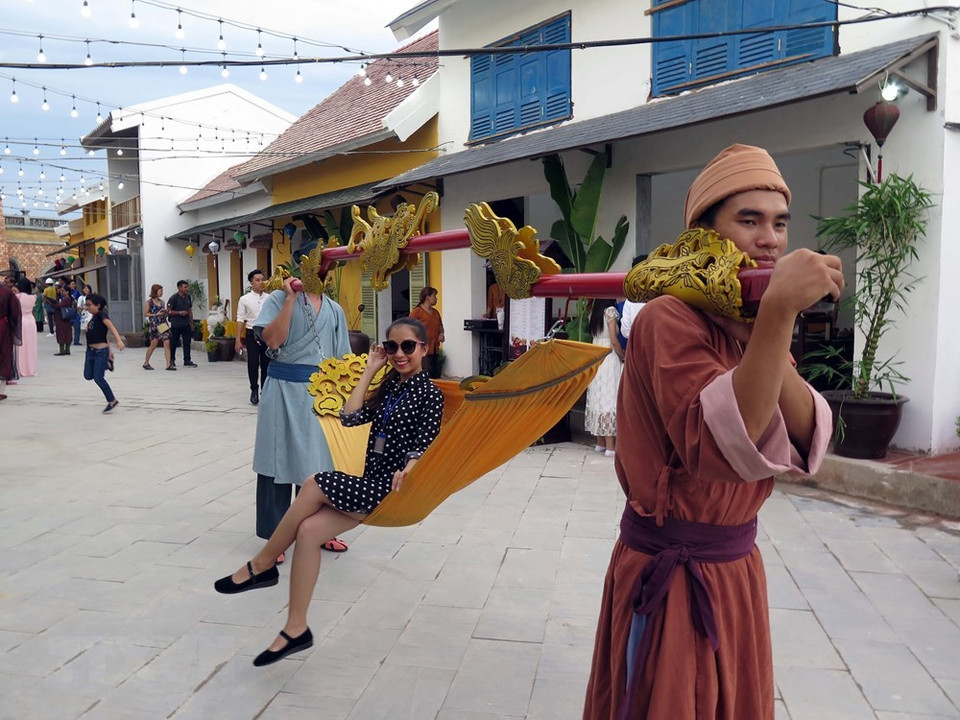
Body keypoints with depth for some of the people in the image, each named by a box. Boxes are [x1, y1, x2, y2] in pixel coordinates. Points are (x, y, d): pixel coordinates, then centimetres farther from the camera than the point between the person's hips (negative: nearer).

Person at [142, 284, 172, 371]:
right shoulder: (149, 302, -3)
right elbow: (145, 314, -4)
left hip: (163, 324, 5)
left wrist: (165, 313, 1)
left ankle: (168, 364, -8)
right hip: (154, 325, -5)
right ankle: (146, 363, 21)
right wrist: (156, 314, -14)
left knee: (167, 344, -6)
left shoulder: (161, 301, 12)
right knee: (153, 345, 2)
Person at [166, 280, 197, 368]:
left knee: (187, 342, 2)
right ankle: (172, 361, 16)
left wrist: (191, 323, 13)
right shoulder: (173, 298, -8)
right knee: (173, 343, 4)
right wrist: (179, 313, -19)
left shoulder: (188, 297, 10)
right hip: (176, 325, -5)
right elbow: (168, 311, -9)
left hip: (186, 324, 5)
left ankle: (187, 361, 6)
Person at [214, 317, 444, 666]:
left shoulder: (429, 394, -4)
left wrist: (406, 471, -31)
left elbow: (424, 446, -12)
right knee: (308, 530, -16)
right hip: (370, 486, 7)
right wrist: (370, 371, 6)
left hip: (393, 489, -7)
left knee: (315, 485, -25)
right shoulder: (389, 386, 16)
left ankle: (262, 565, -8)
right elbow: (350, 417, 3)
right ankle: (296, 628, -10)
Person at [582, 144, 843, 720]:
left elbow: (807, 445, -7)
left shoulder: (756, 326, 6)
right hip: (671, 570, -7)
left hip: (738, 564, 8)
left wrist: (765, 334, -19)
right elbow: (723, 450, -34)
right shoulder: (671, 318, -19)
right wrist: (779, 311, -39)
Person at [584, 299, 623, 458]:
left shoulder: (594, 312, 12)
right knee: (610, 398, -7)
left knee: (597, 397, 10)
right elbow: (614, 340, -12)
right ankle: (610, 446, -8)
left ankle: (600, 442, 16)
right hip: (609, 357, -7)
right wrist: (623, 356, 2)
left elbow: (594, 335, 9)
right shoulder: (610, 311, -8)